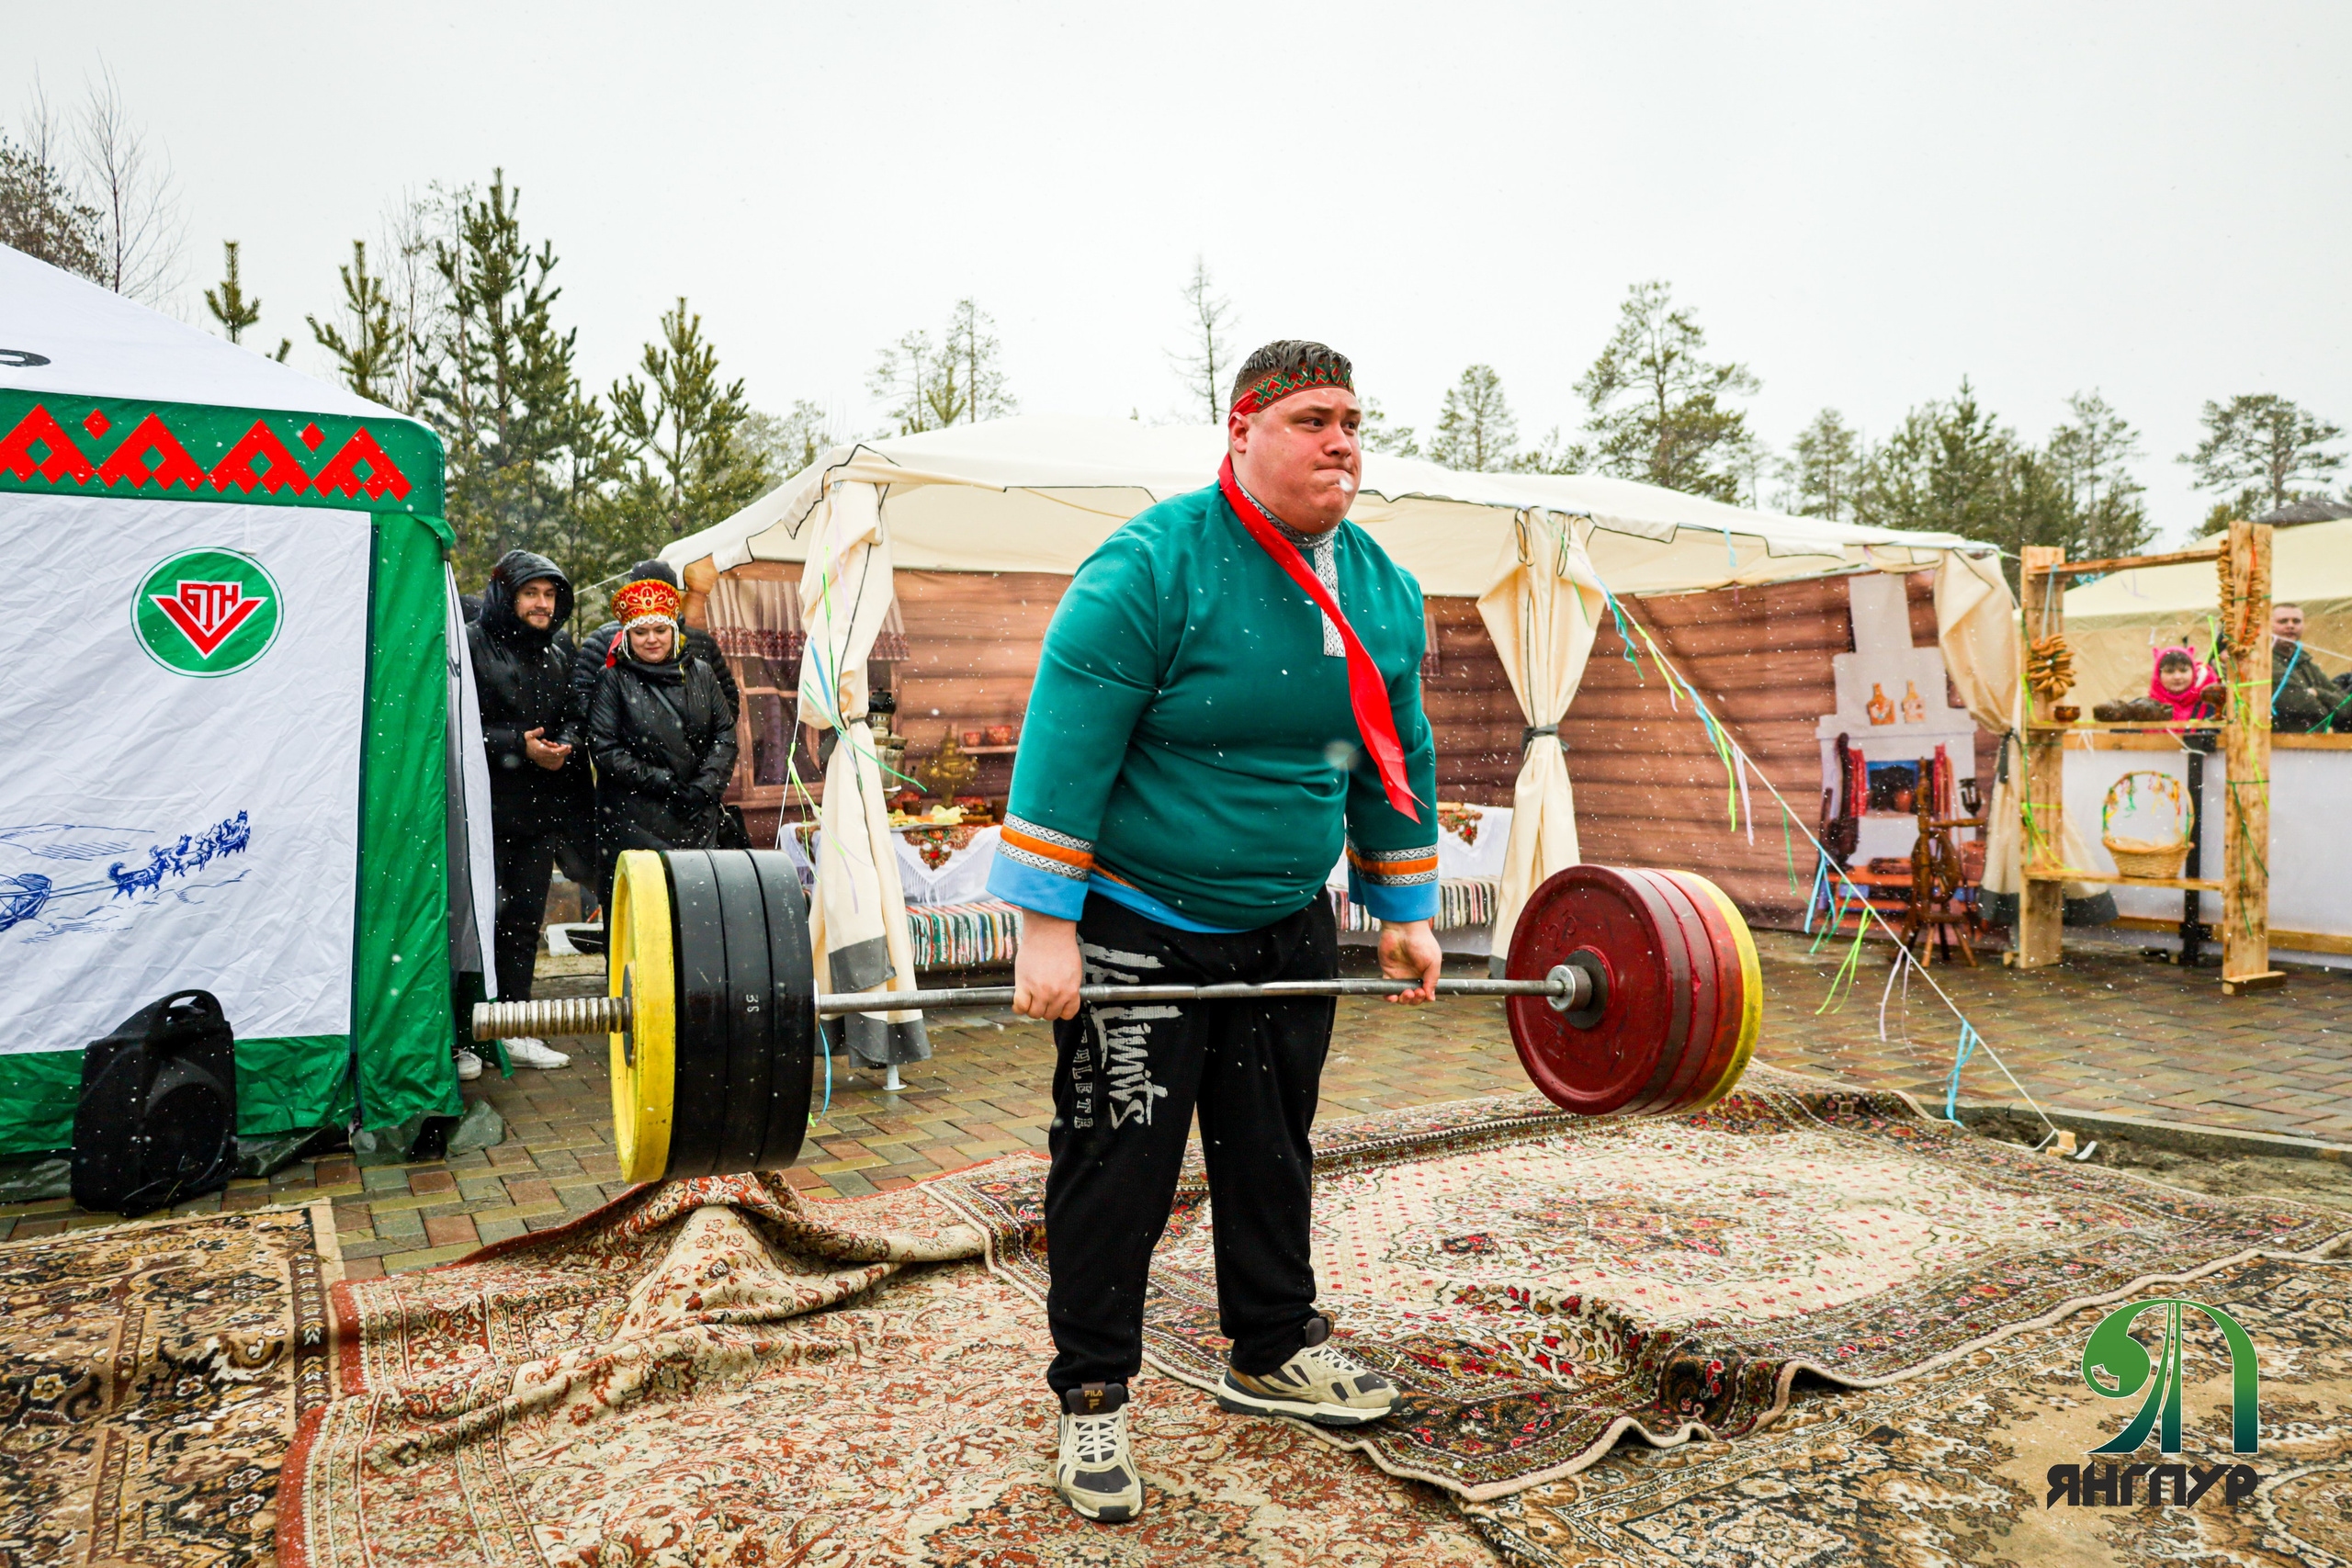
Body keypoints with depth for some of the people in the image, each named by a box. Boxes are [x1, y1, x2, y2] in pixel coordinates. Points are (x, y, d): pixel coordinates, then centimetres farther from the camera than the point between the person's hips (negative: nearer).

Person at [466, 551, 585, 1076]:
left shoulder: (558, 655, 16)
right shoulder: (471, 644, -4)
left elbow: (574, 717, 19)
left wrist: (563, 745, -3)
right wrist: (518, 746, -17)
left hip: (541, 811, 6)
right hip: (485, 809, -6)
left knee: (525, 919, 10)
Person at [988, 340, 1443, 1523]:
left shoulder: (1384, 590, 2)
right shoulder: (1153, 566, -19)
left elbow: (1393, 759, 10)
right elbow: (1067, 746, -21)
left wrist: (1405, 914, 10)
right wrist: (1046, 929, -22)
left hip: (1284, 927, 6)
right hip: (1137, 925, -6)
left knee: (1273, 1149, 17)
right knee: (1118, 1167, 2)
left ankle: (1273, 1352, 36)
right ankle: (1091, 1400, 18)